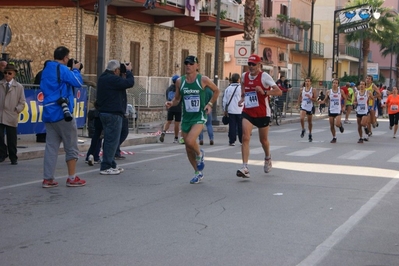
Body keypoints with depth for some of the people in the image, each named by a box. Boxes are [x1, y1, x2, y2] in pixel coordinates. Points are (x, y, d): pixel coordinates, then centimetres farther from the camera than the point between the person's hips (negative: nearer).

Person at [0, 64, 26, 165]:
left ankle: (13, 158, 16)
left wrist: (16, 110, -5)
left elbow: (22, 103, 7)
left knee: (12, 140, 5)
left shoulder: (19, 87, 4)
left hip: (11, 117, -1)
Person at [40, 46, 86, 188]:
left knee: (51, 146, 6)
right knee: (71, 146, 2)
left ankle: (48, 179, 2)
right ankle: (72, 178, 4)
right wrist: (75, 69, 5)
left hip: (48, 113, 7)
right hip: (62, 112, -7)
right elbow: (78, 82, -14)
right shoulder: (62, 69, -10)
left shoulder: (46, 70, 15)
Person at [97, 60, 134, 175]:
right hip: (113, 113, -11)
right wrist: (128, 71, -4)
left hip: (104, 112, 11)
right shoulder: (113, 79, -19)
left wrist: (126, 72, 9)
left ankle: (111, 165, 23)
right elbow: (130, 83, -20)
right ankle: (106, 167, -7)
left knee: (109, 140, 16)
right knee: (112, 140, -7)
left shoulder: (103, 78, 14)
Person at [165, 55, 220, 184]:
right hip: (186, 117, 4)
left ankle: (200, 154, 9)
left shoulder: (203, 80, -8)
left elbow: (216, 90, 7)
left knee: (190, 141, -26)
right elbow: (177, 99, 11)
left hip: (199, 116, -4)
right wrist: (171, 103, -10)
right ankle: (198, 173, 28)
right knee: (188, 149, 8)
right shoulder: (180, 81, 1)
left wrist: (210, 104, -4)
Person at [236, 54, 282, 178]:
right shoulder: (244, 76, 4)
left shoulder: (264, 76, -11)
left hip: (262, 113, -3)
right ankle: (245, 168, -21)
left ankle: (268, 158, 47)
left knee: (263, 140, 14)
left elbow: (279, 91, -17)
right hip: (248, 112, 3)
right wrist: (242, 99, 7)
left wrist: (264, 92, -30)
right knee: (245, 137, -16)